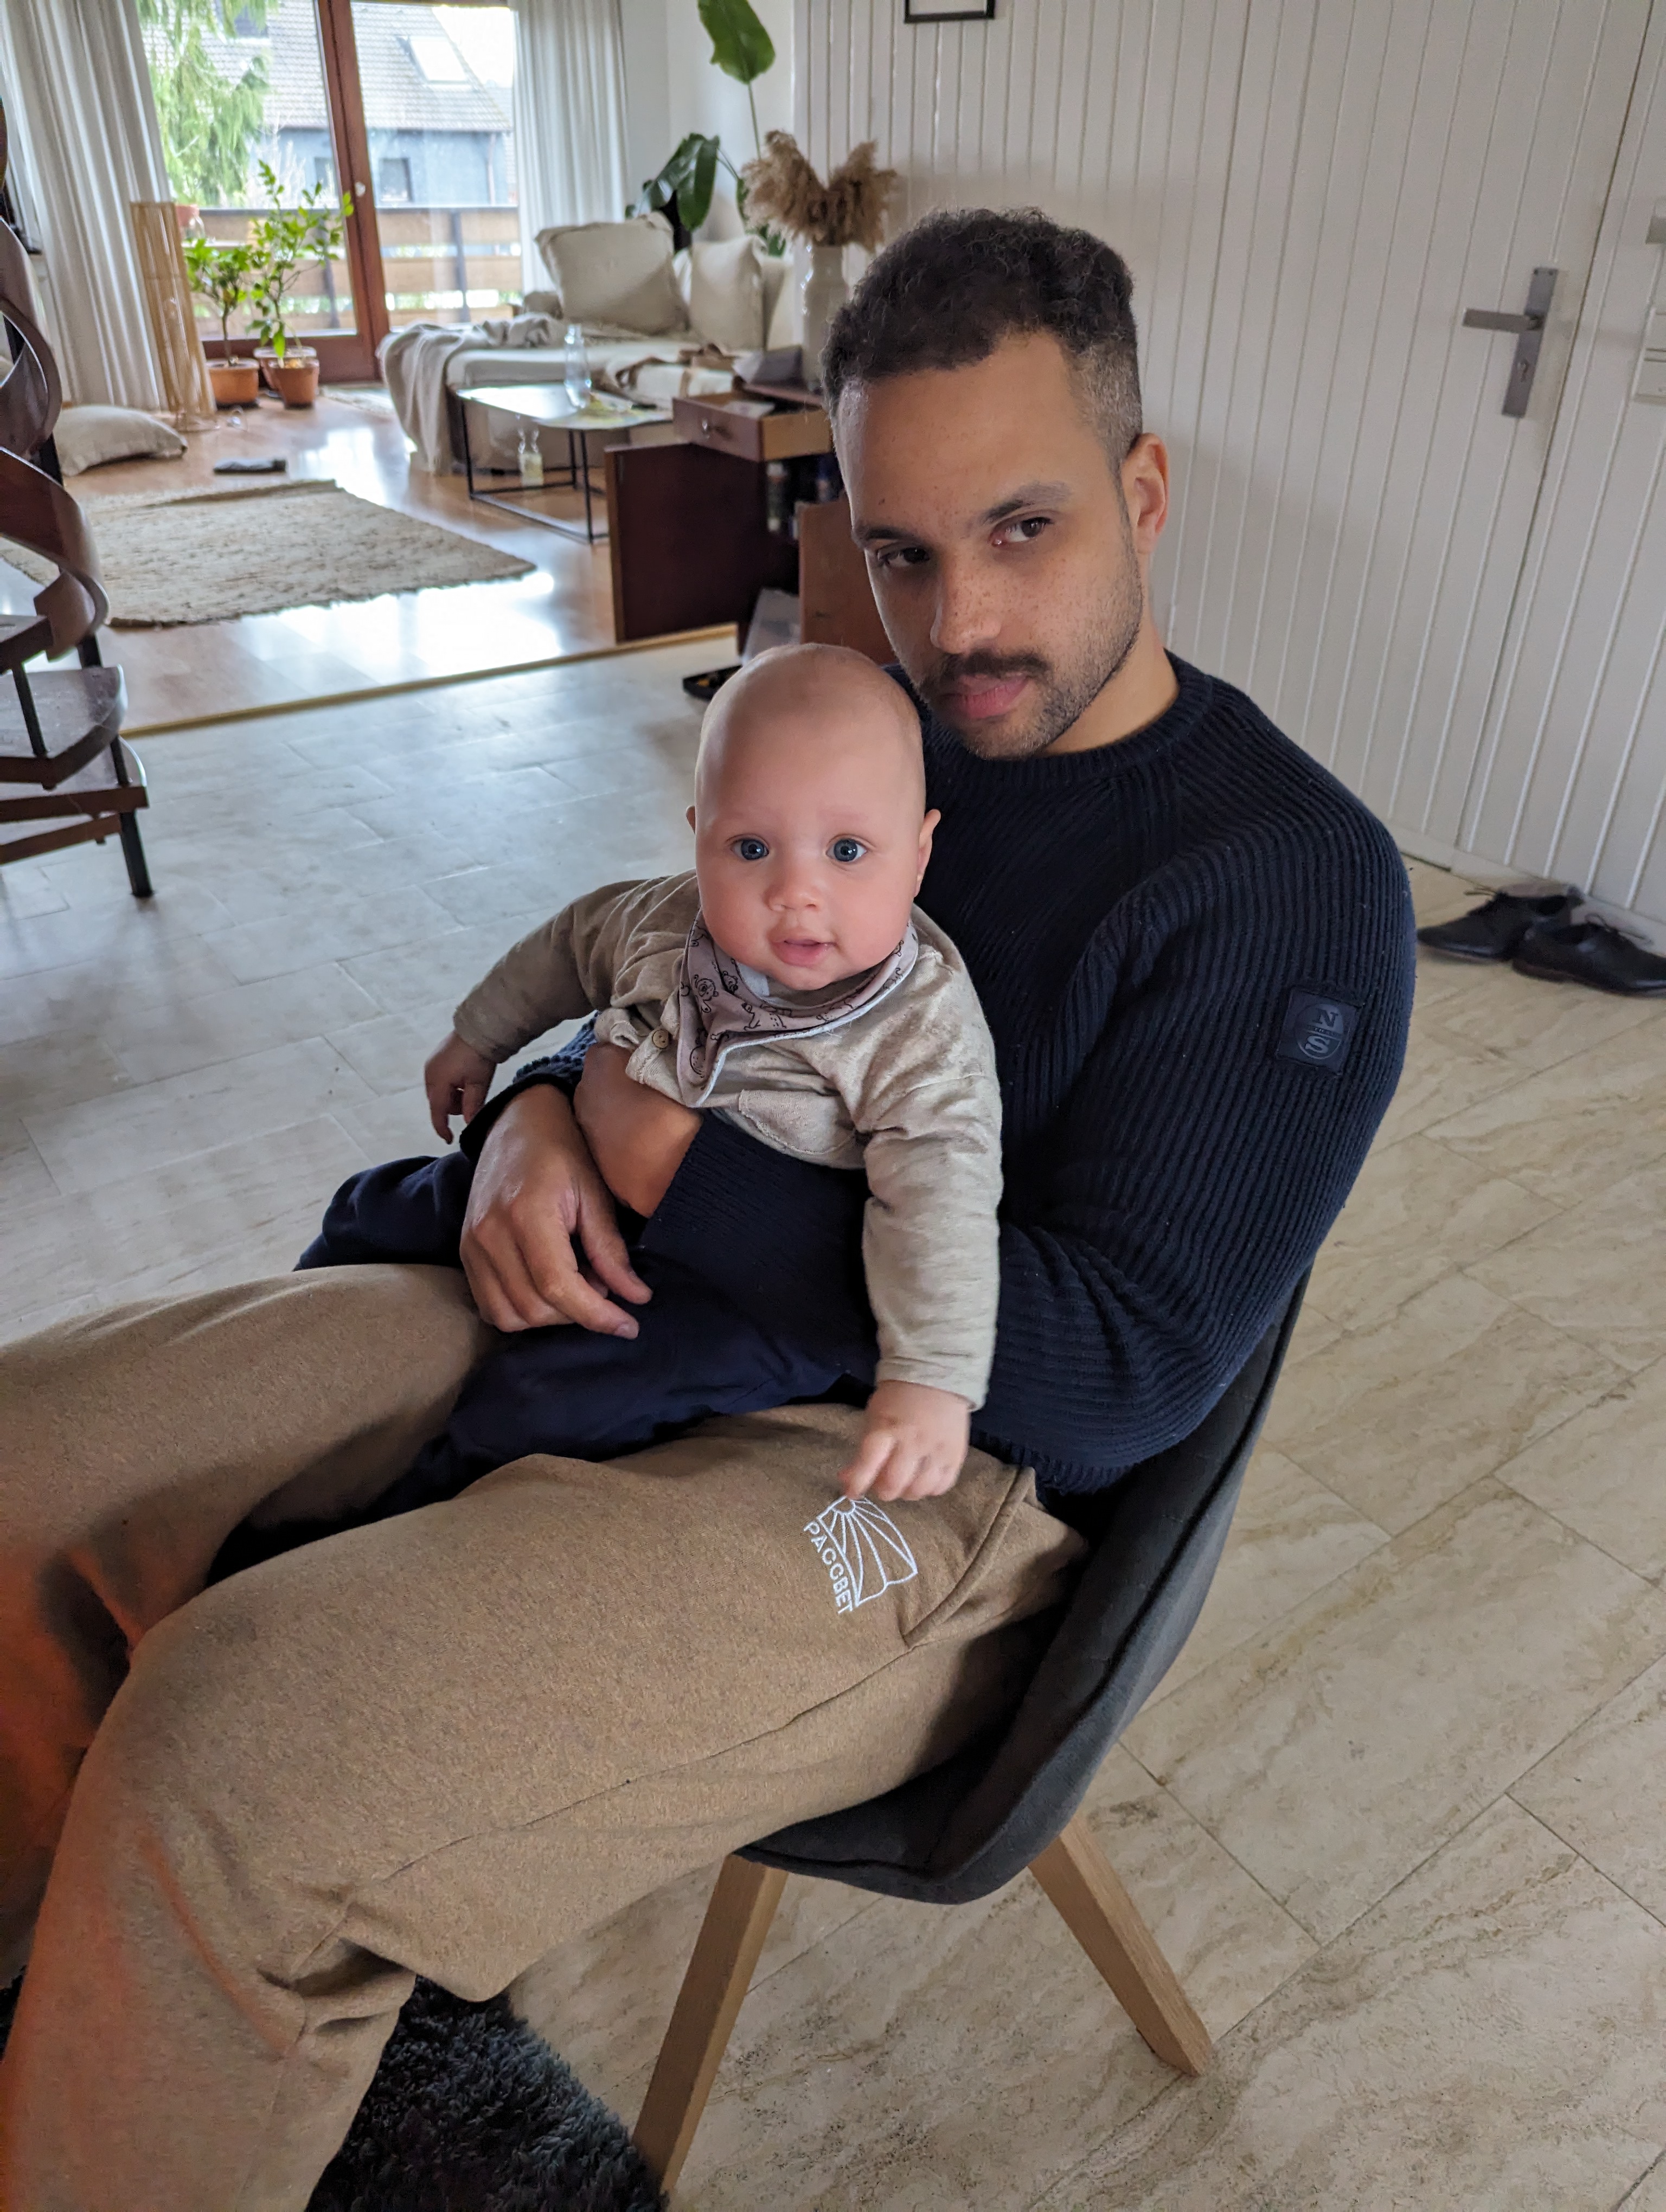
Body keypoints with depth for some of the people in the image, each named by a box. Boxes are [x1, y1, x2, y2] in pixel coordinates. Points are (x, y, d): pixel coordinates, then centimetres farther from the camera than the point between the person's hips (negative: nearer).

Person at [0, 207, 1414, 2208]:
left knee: (234, 1747, -25)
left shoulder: (1296, 882, -12)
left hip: (915, 1484, -6)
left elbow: (1109, 1374, -19)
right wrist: (536, 1119, -7)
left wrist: (666, 1148, -17)